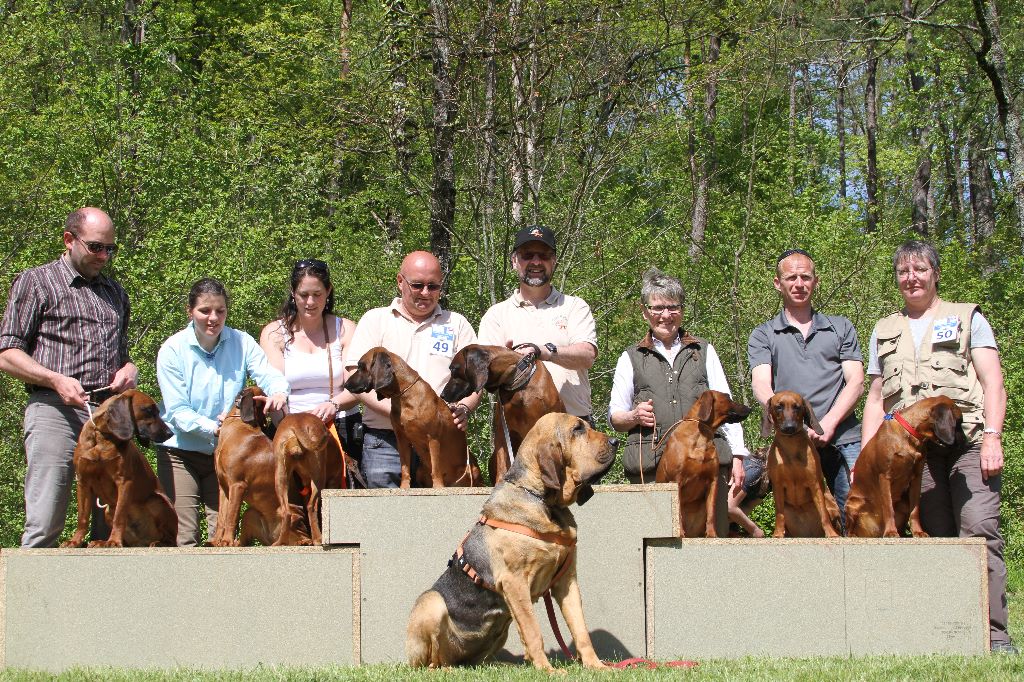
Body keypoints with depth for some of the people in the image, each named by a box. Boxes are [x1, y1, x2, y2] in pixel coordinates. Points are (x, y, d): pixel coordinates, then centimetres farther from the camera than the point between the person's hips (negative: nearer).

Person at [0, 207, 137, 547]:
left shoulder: (114, 292, 24)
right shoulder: (36, 282, 7)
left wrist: (129, 369, 8)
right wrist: (56, 379, -14)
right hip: (55, 410, -5)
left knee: (113, 526, 0)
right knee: (44, 526, -12)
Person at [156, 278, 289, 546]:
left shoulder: (241, 343, -2)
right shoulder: (172, 350, -9)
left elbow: (268, 373, -17)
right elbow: (177, 411, -15)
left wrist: (278, 391, -41)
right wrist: (214, 428, -31)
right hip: (180, 453, -2)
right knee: (184, 539, -7)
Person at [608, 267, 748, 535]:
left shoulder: (704, 351, 18)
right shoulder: (631, 358, 17)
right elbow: (615, 417, 17)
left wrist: (737, 456, 5)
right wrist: (634, 417, -6)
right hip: (650, 465, -1)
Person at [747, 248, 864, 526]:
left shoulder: (841, 328, 18)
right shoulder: (763, 335, 15)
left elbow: (856, 382, 8)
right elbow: (761, 386, -1)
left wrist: (827, 424, -10)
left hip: (843, 441, 1)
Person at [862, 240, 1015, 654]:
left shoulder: (967, 318, 14)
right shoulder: (884, 333, 23)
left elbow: (992, 382, 5)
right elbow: (876, 399, 22)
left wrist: (992, 437, -9)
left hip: (968, 441, -3)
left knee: (979, 530, -17)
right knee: (938, 539, -3)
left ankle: (994, 635, -18)